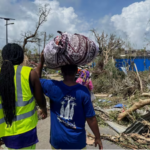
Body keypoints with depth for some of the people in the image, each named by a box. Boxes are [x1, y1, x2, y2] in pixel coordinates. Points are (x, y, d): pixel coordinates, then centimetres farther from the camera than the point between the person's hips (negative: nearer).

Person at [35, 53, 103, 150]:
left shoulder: (52, 87, -15)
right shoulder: (83, 92, -17)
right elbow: (91, 118, -11)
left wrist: (42, 62, 8)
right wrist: (98, 138, 2)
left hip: (58, 140, 1)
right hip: (77, 141, 0)